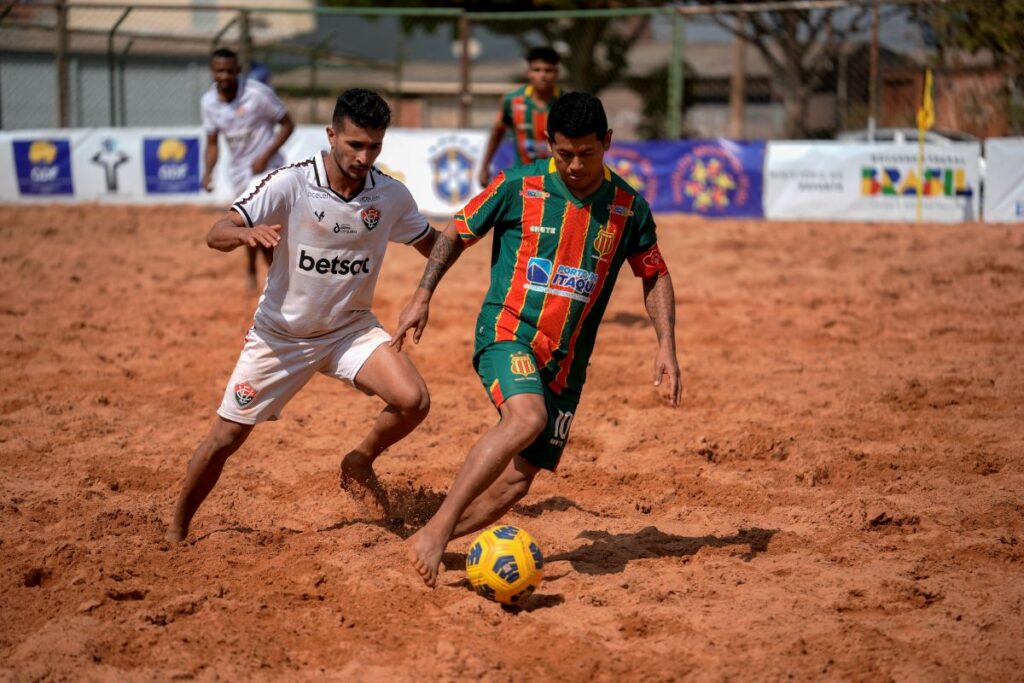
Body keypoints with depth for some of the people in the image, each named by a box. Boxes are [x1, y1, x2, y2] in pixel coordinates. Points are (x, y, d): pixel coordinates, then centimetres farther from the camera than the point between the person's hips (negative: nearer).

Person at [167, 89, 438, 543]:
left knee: (413, 401, -22)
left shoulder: (391, 195, -9)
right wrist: (247, 233, -48)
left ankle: (360, 463, 8)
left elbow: (435, 246, 8)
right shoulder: (291, 183, -20)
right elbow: (216, 235, -25)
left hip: (350, 330, 2)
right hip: (280, 334, -2)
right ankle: (176, 531, 24)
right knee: (224, 439, 1)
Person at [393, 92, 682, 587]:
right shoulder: (519, 187, -3)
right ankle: (434, 531, -30)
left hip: (566, 360, 4)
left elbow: (655, 277, 16)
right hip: (507, 333, -4)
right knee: (526, 417, -34)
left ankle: (431, 544, 12)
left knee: (516, 479, -3)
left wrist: (666, 345, 4)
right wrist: (423, 296, -1)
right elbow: (457, 233, 9)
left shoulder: (628, 207, 4)